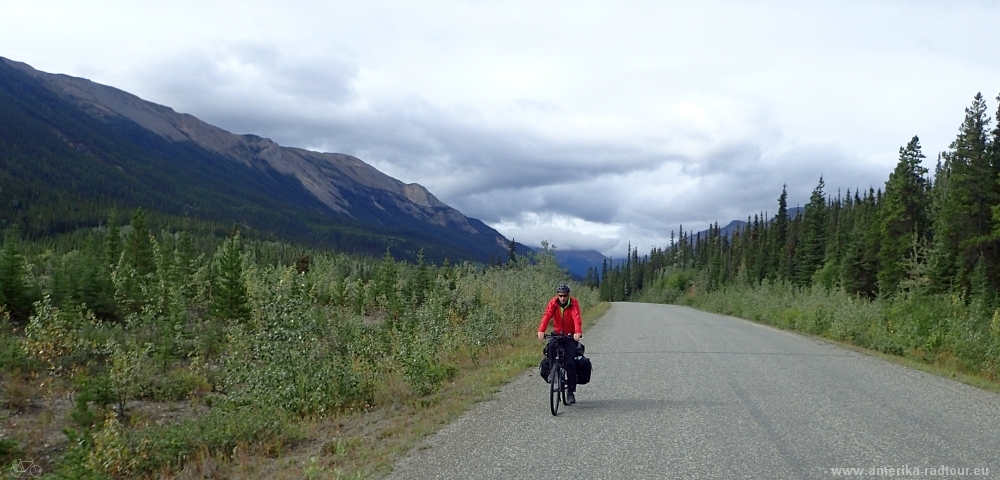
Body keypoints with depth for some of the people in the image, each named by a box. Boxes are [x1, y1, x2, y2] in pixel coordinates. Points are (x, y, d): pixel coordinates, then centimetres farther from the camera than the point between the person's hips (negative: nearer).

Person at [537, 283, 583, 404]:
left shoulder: (573, 303, -13)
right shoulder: (553, 302, -8)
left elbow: (577, 317, -29)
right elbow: (547, 315, -22)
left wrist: (578, 332, -47)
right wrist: (541, 330, -40)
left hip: (570, 336, -2)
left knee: (570, 362, -10)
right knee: (551, 346, -32)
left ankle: (571, 392, 1)